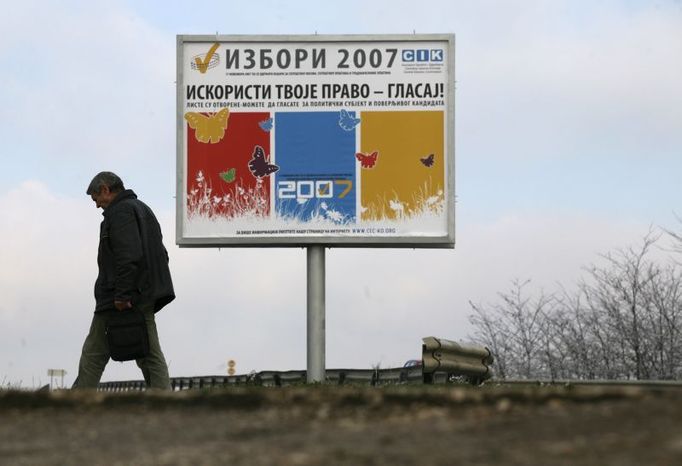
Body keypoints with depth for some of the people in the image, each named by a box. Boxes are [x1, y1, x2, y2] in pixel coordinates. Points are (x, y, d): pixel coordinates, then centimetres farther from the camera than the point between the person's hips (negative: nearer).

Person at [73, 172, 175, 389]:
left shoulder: (121, 211, -9)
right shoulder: (143, 209, 23)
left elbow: (128, 256, -21)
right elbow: (161, 255, 24)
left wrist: (122, 295, -24)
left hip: (120, 300, -9)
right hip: (146, 298, 9)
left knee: (93, 355, -3)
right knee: (151, 356, 4)